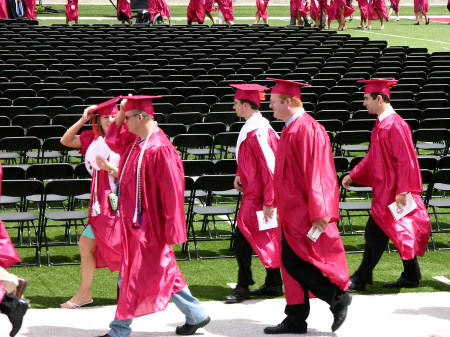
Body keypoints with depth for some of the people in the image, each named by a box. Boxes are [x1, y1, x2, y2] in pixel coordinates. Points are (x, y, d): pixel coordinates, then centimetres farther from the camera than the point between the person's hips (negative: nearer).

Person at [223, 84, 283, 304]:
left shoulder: (257, 132, -23)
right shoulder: (253, 127, 7)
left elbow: (270, 167, -23)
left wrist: (268, 201, -21)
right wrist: (240, 175, 8)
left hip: (256, 196, -10)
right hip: (253, 192, 10)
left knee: (242, 238, -6)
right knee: (267, 240, 14)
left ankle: (243, 288, 1)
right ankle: (273, 284, 21)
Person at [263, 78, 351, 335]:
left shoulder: (306, 129, -18)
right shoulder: (291, 129, 13)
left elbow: (314, 173, -22)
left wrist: (318, 212, -24)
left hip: (304, 211, -10)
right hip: (293, 209, 10)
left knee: (294, 261, -9)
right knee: (292, 262, 10)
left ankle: (338, 297, 4)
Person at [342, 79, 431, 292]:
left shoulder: (395, 125, -18)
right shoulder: (381, 124, 11)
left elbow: (405, 160, -21)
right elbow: (372, 157, 19)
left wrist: (402, 191, -22)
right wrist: (353, 175, 14)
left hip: (390, 191, -10)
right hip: (384, 189, 10)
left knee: (375, 233, -6)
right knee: (399, 234, 14)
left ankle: (360, 280, -1)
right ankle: (411, 277, 22)